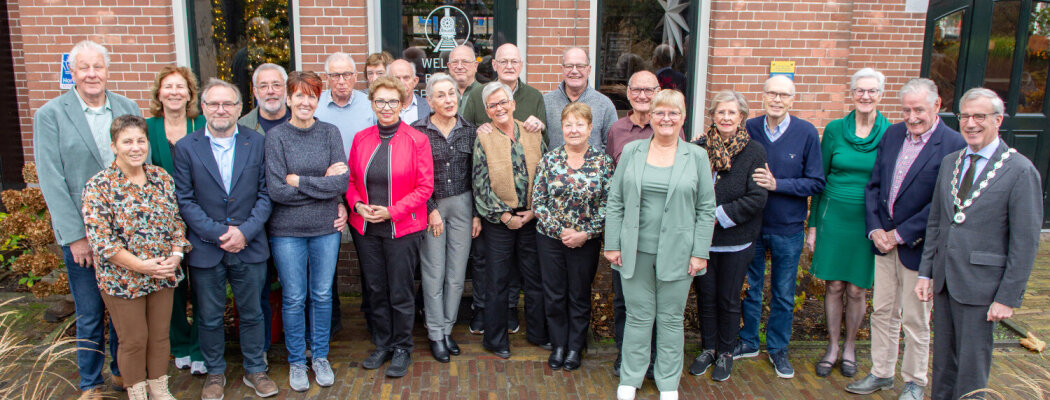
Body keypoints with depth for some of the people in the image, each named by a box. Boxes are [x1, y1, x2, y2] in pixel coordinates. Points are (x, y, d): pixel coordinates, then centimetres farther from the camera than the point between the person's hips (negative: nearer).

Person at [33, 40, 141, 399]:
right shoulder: (50, 115, -4)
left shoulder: (128, 109, 4)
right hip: (81, 232, -2)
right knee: (89, 315, 8)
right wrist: (75, 236, -12)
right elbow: (52, 181, -8)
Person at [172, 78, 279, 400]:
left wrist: (245, 231, -13)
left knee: (251, 312, 12)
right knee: (209, 317, 12)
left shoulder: (257, 143, 1)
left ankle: (255, 370, 29)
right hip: (205, 248, 0)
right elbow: (185, 201, -4)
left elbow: (265, 194, -1)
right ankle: (215, 372, 30)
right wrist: (218, 233, -14)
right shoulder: (186, 147, -1)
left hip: (249, 247, 1)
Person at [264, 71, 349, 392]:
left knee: (323, 295, 12)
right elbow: (276, 190, -13)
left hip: (326, 227, 2)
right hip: (287, 231, -2)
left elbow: (342, 182, -9)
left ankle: (320, 357, 29)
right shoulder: (276, 136, -5)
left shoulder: (330, 133, 1)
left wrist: (299, 180, -14)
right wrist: (323, 183, -12)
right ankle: (296, 362, 25)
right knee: (293, 299, 8)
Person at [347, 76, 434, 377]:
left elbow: (425, 187, -7)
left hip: (402, 228, -4)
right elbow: (351, 180, 12)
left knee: (400, 292, 3)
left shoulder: (417, 140, -6)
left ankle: (402, 349, 21)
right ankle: (382, 344, 30)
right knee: (375, 289, 13)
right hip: (365, 228, 4)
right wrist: (357, 205, -7)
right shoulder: (361, 139, 6)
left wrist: (392, 211, -15)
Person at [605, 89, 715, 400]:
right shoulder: (632, 152, 4)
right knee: (638, 316, 9)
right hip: (636, 251, 1)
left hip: (677, 254, 0)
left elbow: (706, 209, 1)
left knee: (671, 318, 10)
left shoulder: (697, 157, 1)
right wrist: (612, 244, 0)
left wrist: (700, 253, -4)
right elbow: (615, 202, 5)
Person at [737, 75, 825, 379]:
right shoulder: (748, 129, -4)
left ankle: (778, 349, 30)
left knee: (783, 294, 13)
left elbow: (816, 183, -9)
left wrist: (777, 184, -19)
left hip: (788, 229, -1)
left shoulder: (806, 133, -8)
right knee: (749, 287, 15)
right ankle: (748, 342, 33)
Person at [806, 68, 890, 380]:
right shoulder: (835, 129, 1)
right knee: (834, 285, 7)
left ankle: (850, 346, 27)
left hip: (869, 221, -1)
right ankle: (832, 346, 24)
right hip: (834, 217, 1)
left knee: (857, 290, 6)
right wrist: (813, 224, 5)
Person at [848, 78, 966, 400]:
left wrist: (900, 234, -15)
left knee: (915, 321, 9)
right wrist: (874, 229, -4)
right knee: (882, 312, 15)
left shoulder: (953, 145, -15)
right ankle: (881, 373, 31)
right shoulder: (892, 134, 4)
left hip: (918, 247, -5)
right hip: (884, 240, 5)